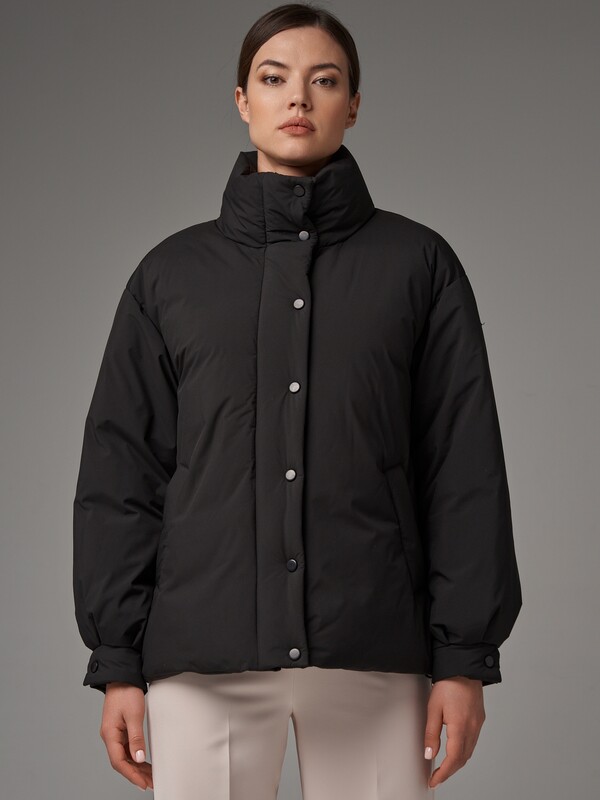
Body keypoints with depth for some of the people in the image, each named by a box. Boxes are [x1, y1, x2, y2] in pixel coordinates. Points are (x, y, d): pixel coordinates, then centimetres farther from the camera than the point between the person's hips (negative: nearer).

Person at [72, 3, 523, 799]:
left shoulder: (417, 263, 7)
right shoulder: (172, 272, 10)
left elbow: (465, 468, 4)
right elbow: (122, 472, 8)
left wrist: (465, 656, -2)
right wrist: (118, 660, 2)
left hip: (374, 649, 0)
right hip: (203, 652, 1)